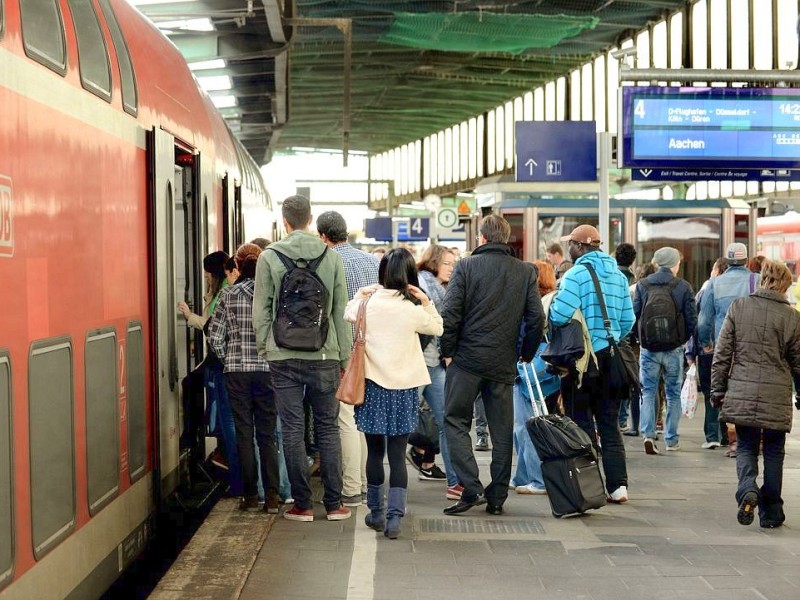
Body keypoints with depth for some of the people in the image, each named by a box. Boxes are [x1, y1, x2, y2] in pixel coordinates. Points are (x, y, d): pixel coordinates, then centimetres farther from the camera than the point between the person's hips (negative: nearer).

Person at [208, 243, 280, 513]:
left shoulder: (228, 294, -1)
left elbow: (215, 335, -2)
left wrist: (228, 359, 11)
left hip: (236, 371, 0)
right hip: (267, 369, 0)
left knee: (244, 433, 6)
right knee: (267, 434, 6)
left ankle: (250, 495, 8)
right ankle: (271, 496, 3)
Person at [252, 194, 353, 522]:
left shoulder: (269, 256, -2)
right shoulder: (331, 256, 0)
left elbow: (261, 310, -1)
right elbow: (341, 310, 2)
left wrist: (264, 347, 11)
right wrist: (344, 355, 9)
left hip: (284, 356, -1)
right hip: (323, 355, 1)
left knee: (293, 430, 4)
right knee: (328, 427, 8)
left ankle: (302, 504, 8)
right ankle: (334, 504, 9)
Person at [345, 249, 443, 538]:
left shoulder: (367, 304, -5)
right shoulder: (413, 310, -8)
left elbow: (348, 315, 19)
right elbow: (438, 328, 11)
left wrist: (360, 294, 27)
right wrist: (427, 302, 7)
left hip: (373, 386, 1)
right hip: (404, 389, -1)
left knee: (374, 451, 13)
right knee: (397, 454, 1)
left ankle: (376, 512, 22)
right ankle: (395, 517, -6)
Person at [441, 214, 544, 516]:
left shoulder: (466, 266, -5)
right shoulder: (525, 271, 4)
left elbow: (450, 313, -10)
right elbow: (536, 318, 1)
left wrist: (448, 351, 1)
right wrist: (526, 355, 13)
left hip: (467, 358, -3)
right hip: (504, 363, 3)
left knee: (455, 421, 6)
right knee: (502, 429, 10)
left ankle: (471, 488, -7)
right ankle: (497, 497, 13)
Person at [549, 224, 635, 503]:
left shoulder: (576, 274, -12)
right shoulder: (618, 276, 8)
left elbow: (560, 315, -20)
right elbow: (628, 320, 8)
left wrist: (552, 304, 1)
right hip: (610, 360, 6)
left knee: (581, 423, 2)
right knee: (610, 424, 11)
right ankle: (617, 485, 6)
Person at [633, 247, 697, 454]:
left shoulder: (642, 285, 0)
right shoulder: (683, 286, -4)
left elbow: (634, 315, 0)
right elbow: (692, 320, -4)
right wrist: (682, 339, 12)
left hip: (648, 349, 1)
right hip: (674, 349, -1)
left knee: (648, 392, 8)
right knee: (673, 394, 11)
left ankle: (648, 434, -10)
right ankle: (671, 439, 14)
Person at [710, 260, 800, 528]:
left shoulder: (738, 307, 0)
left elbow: (722, 353, 1)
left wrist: (717, 389, 8)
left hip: (741, 393, 1)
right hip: (777, 398, 0)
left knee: (746, 446, 11)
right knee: (773, 451, 12)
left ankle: (747, 489, -17)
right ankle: (771, 511, 15)